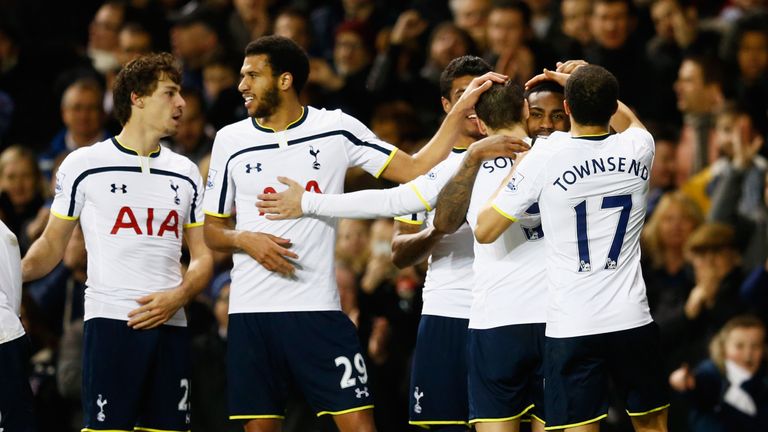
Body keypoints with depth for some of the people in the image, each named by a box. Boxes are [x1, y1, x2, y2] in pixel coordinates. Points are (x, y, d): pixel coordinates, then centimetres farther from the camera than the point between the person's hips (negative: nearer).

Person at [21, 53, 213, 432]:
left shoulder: (186, 174, 16)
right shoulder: (84, 165, 5)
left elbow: (201, 256, 17)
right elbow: (52, 246, 9)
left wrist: (177, 296, -4)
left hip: (170, 325, 4)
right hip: (110, 321, -4)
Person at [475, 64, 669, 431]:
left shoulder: (543, 159, -9)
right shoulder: (638, 149, 1)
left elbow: (485, 231, -2)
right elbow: (626, 119, 29)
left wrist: (513, 172, 11)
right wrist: (577, 82, 37)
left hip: (571, 328, -3)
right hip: (632, 319, 3)